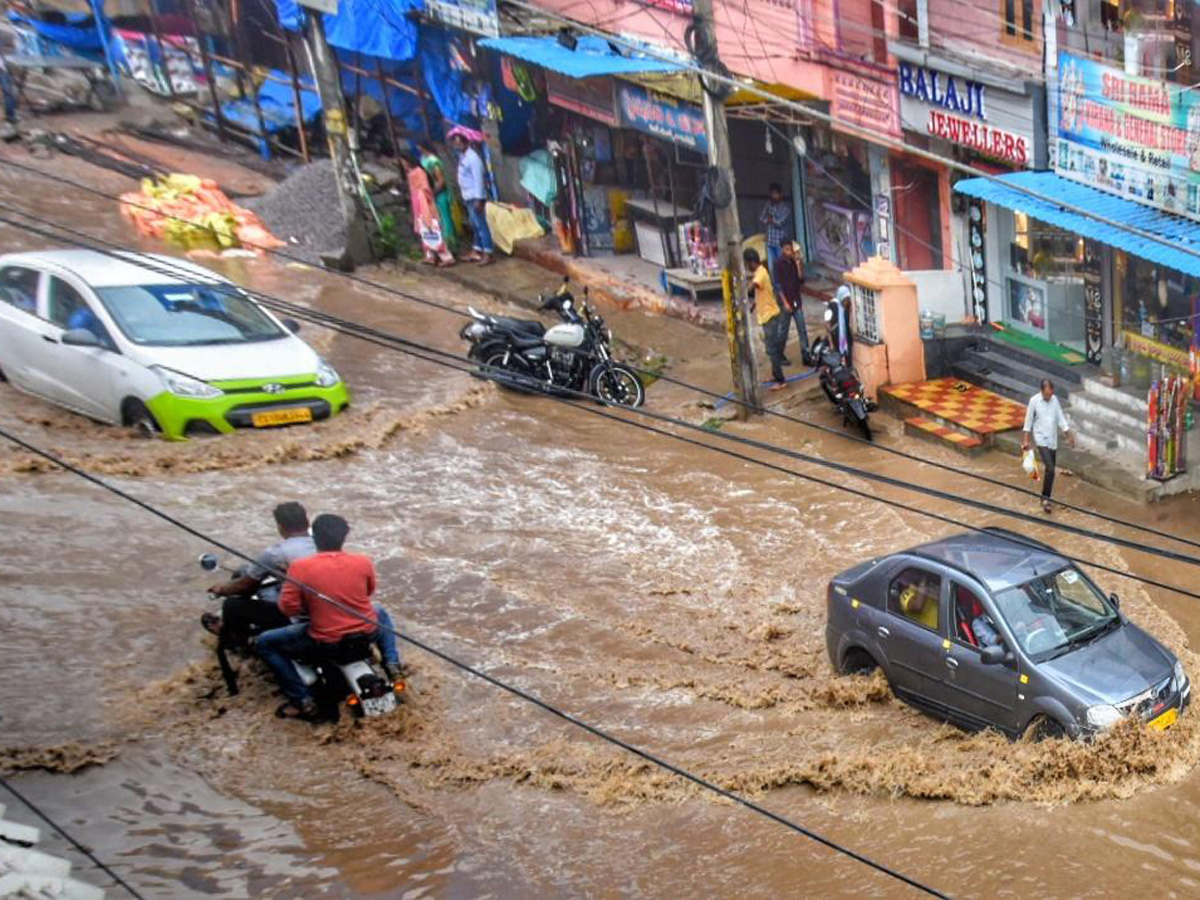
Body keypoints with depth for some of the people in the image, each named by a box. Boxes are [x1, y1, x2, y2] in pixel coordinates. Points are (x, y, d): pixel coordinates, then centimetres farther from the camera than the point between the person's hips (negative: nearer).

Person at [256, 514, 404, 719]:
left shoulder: (300, 567, -16)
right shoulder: (363, 562, -7)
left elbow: (288, 607, -13)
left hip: (325, 640, -3)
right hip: (366, 633, 4)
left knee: (265, 644, 13)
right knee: (380, 612, 39)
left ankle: (302, 701, 5)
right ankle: (392, 664, 22)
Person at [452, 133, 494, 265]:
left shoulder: (473, 158, -16)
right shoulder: (462, 156, 12)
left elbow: (478, 179, -20)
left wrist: (478, 199, -23)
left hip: (475, 197, -10)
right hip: (468, 196, 10)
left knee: (480, 224, -9)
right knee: (475, 225, 14)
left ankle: (487, 254, -9)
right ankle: (477, 251, 22)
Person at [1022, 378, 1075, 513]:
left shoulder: (1055, 400, 3)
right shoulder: (1034, 401, -11)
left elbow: (1061, 419, 10)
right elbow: (1028, 421, -4)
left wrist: (1069, 435, 6)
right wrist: (1025, 440, -4)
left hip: (1053, 440, 5)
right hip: (1041, 440, -5)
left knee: (1050, 470, 9)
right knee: (1050, 469, -17)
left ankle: (1046, 498, 22)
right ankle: (1045, 498, -8)